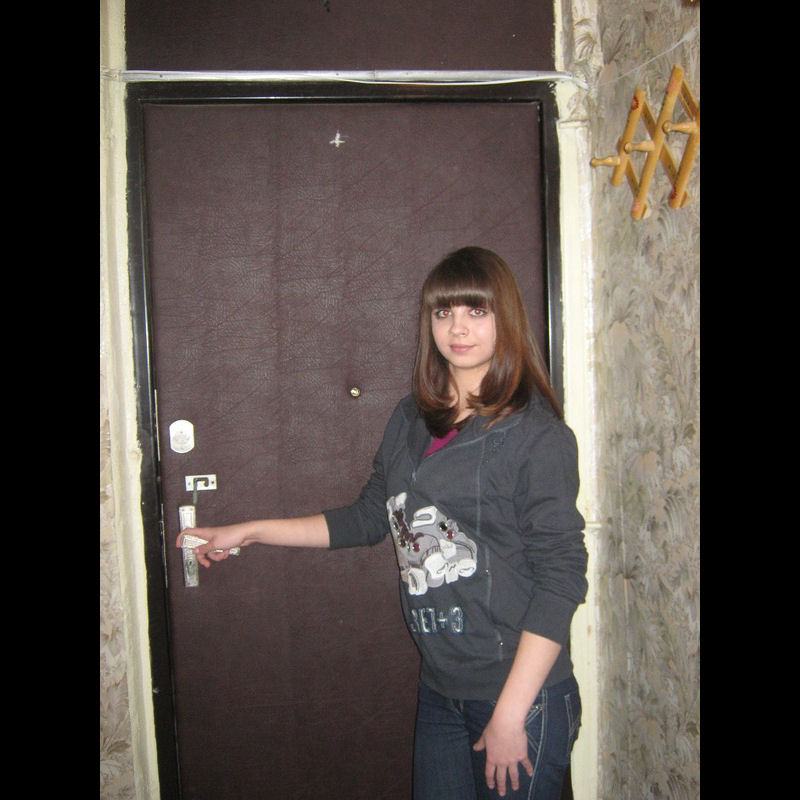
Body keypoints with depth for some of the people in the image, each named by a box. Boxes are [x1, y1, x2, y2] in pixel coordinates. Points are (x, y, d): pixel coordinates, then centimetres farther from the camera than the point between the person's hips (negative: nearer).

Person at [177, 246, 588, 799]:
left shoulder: (535, 433, -14)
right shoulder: (413, 419, 4)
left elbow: (561, 577, -15)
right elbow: (371, 516, 15)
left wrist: (511, 714, -17)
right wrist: (250, 532, 15)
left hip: (520, 693, -5)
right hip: (439, 688, 6)